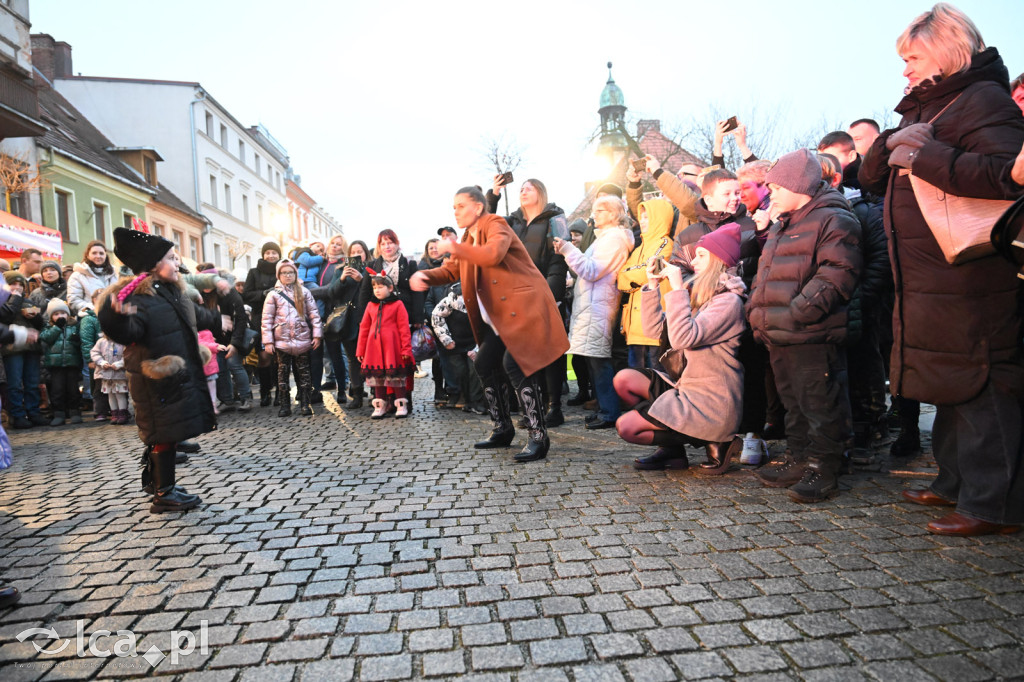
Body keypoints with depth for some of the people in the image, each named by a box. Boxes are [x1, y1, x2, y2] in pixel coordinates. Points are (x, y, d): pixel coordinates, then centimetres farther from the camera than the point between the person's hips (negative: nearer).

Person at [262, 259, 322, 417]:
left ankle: (305, 404, 11)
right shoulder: (274, 294, 4)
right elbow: (266, 319, 2)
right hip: (281, 340, 0)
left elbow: (314, 314, 5)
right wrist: (268, 341, -3)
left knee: (303, 371, 4)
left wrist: (316, 335, -2)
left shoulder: (304, 292, 6)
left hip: (302, 339, 0)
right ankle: (285, 405, 12)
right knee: (283, 372, 5)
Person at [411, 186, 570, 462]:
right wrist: (425, 276, 0)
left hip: (524, 306, -10)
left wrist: (455, 247, -22)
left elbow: (492, 254, -30)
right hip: (499, 315, 10)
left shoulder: (496, 226, -9)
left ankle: (538, 436, -16)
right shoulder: (469, 237, 18)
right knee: (485, 364, 9)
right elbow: (452, 270, 18)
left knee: (514, 362, -22)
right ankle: (502, 429, 22)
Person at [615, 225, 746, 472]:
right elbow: (655, 329, 10)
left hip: (710, 403, -9)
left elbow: (683, 338, -29)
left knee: (626, 427, -12)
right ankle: (671, 447, 8)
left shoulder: (728, 301, -15)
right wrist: (653, 286, 3)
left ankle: (709, 443, 1)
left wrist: (677, 289, -23)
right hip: (687, 387, 9)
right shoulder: (699, 293, 12)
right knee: (624, 379, 2)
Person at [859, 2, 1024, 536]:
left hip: (969, 280, -9)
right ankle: (956, 484, 27)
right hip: (927, 281, 9)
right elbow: (871, 176, 16)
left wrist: (924, 156, -19)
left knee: (980, 387, -4)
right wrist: (893, 142, -2)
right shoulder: (926, 107, 21)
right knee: (952, 388, 15)